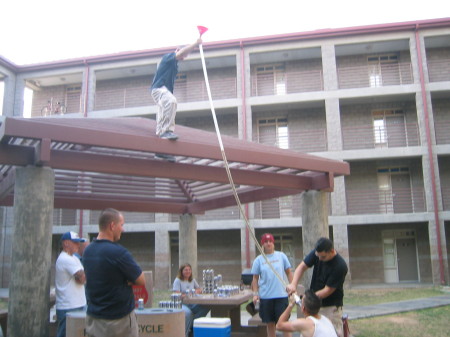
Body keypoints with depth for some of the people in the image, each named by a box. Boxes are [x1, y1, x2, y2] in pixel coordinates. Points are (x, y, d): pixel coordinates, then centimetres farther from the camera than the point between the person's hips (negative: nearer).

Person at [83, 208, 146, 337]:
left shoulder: (87, 251, 2)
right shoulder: (118, 252, -20)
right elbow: (141, 281, -12)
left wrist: (123, 279, -1)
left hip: (92, 317, 7)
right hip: (119, 319, -7)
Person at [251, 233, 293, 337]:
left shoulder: (281, 256, 2)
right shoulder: (258, 260, 2)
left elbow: (289, 272, 8)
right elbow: (255, 278, 5)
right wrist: (255, 294, -3)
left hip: (281, 295, -1)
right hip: (265, 296, 1)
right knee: (270, 324, 10)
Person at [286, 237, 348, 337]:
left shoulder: (340, 266, -24)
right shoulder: (317, 253, -8)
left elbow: (328, 290, -21)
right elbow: (302, 266, -6)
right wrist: (293, 284, -23)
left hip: (331, 306, -5)